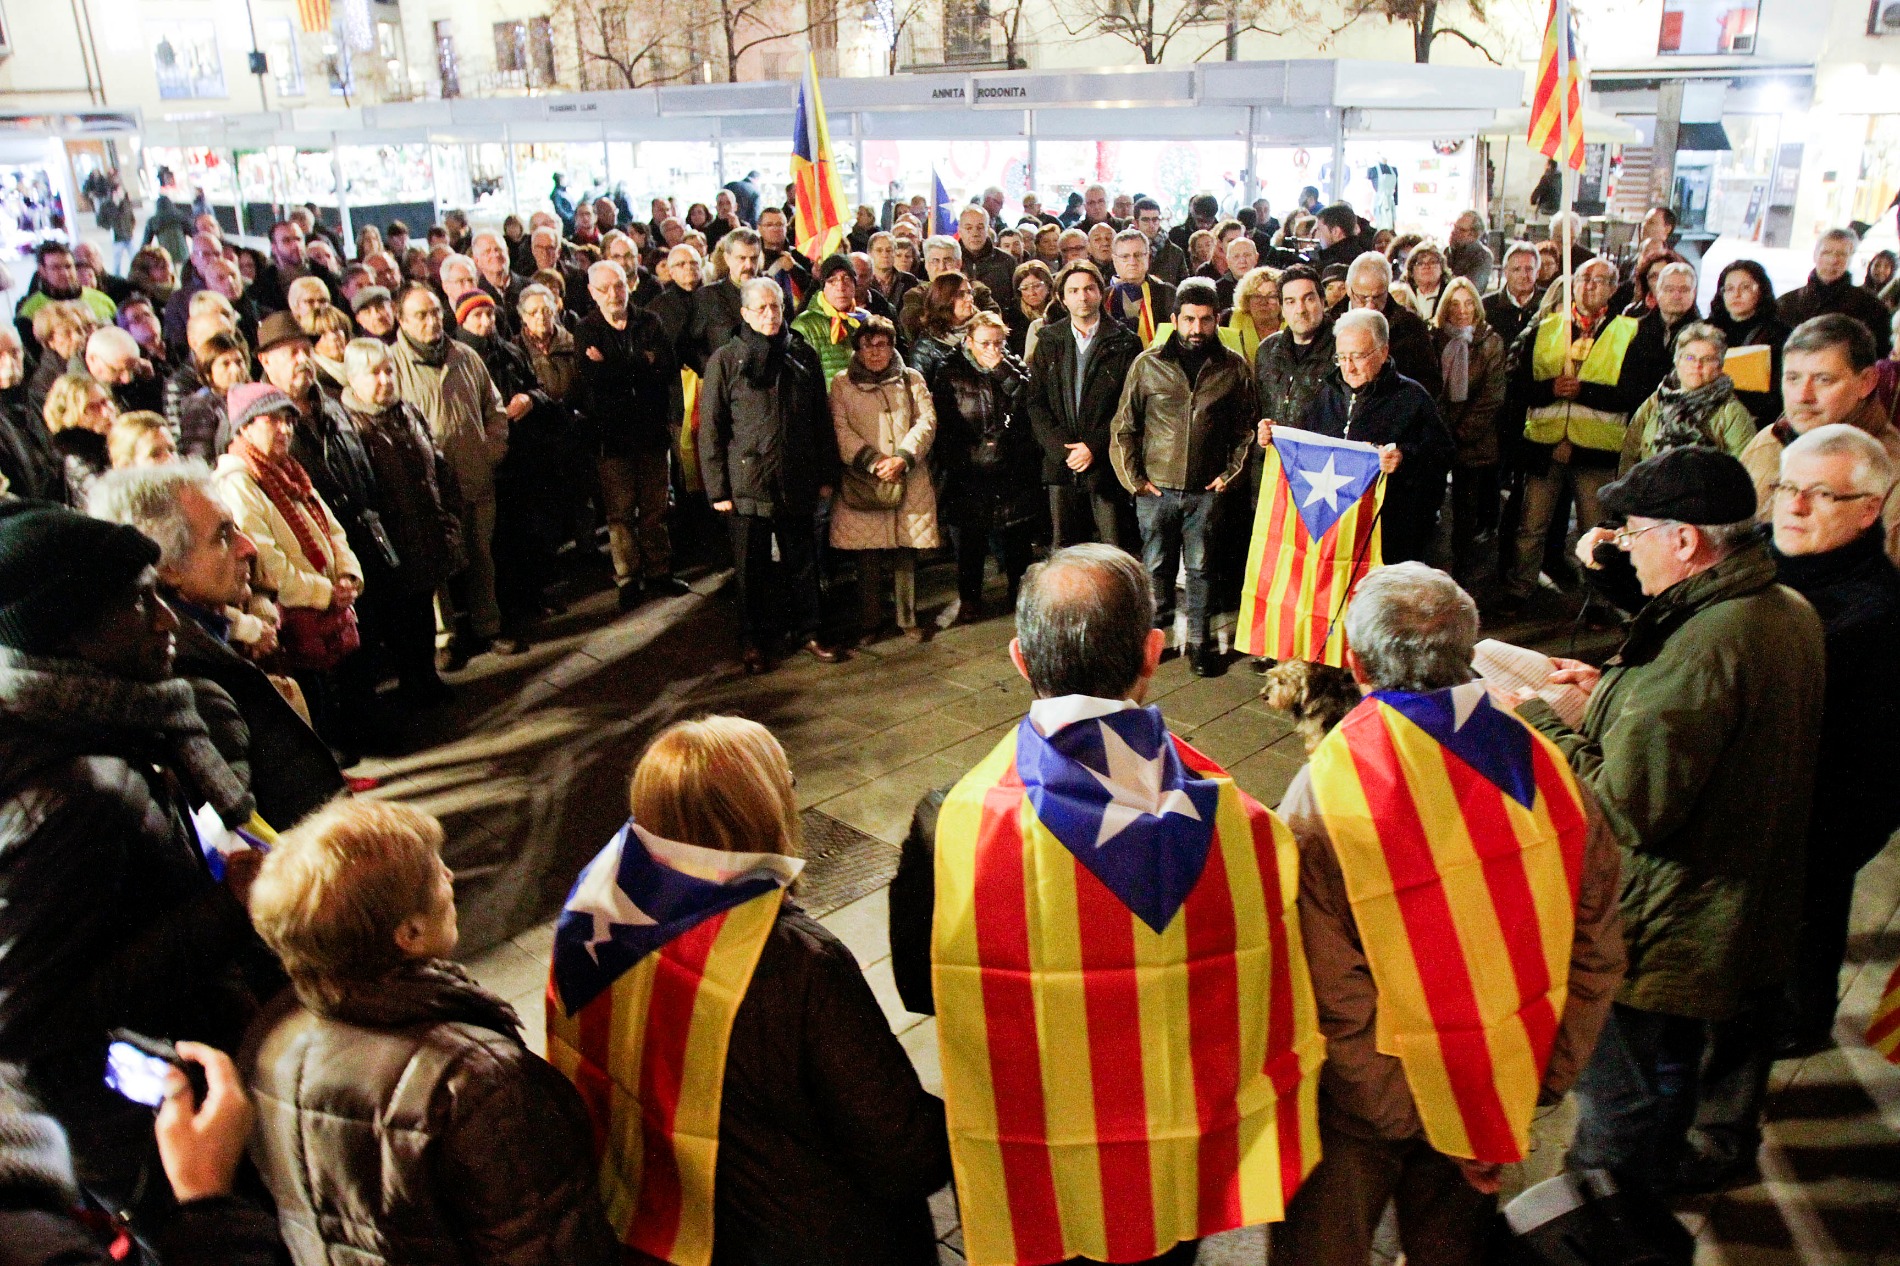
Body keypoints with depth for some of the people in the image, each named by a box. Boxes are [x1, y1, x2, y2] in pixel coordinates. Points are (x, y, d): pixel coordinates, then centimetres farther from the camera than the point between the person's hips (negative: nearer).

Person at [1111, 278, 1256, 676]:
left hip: (1206, 490, 0)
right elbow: (1124, 426, 5)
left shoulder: (1233, 367, 2)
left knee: (1200, 568, 6)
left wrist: (1230, 473, 1)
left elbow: (1247, 426, 10)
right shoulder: (1148, 364, 1)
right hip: (1156, 489, 0)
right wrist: (1133, 478, 0)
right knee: (1156, 566, 8)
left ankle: (1198, 641, 17)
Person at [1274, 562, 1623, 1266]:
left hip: (1365, 1110, -4)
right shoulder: (1546, 767, -14)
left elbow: (1338, 1010, -25)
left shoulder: (1322, 798, -28)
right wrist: (1539, 1088, 3)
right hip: (1504, 1092, 4)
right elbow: (1595, 952, -5)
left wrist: (1420, 1122, -10)